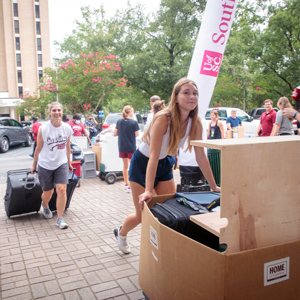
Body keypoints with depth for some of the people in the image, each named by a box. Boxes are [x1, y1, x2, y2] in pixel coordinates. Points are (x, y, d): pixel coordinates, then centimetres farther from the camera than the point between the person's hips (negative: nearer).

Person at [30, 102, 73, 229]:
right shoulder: (43, 129, -13)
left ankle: (60, 218, 1)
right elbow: (38, 148, -3)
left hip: (61, 164, 2)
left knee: (62, 189, -12)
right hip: (45, 165, -1)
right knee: (48, 192, 12)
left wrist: (69, 163, 16)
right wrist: (34, 165, 5)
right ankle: (45, 205, 49)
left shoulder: (67, 128, -5)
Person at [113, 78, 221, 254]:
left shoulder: (195, 123, -13)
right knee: (143, 214, 4)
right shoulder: (163, 119, -31)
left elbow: (201, 156, -7)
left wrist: (214, 187, -4)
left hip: (164, 164, 6)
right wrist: (148, 191, -42)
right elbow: (153, 156, -36)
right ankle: (121, 233, 35)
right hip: (142, 163, -5)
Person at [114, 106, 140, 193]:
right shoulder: (134, 122, -15)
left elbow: (115, 134, 5)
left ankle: (126, 184, 29)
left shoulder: (119, 122, 0)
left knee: (125, 166, 18)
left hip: (122, 147, 5)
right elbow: (137, 135, -10)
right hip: (131, 148, -5)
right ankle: (130, 186, 4)